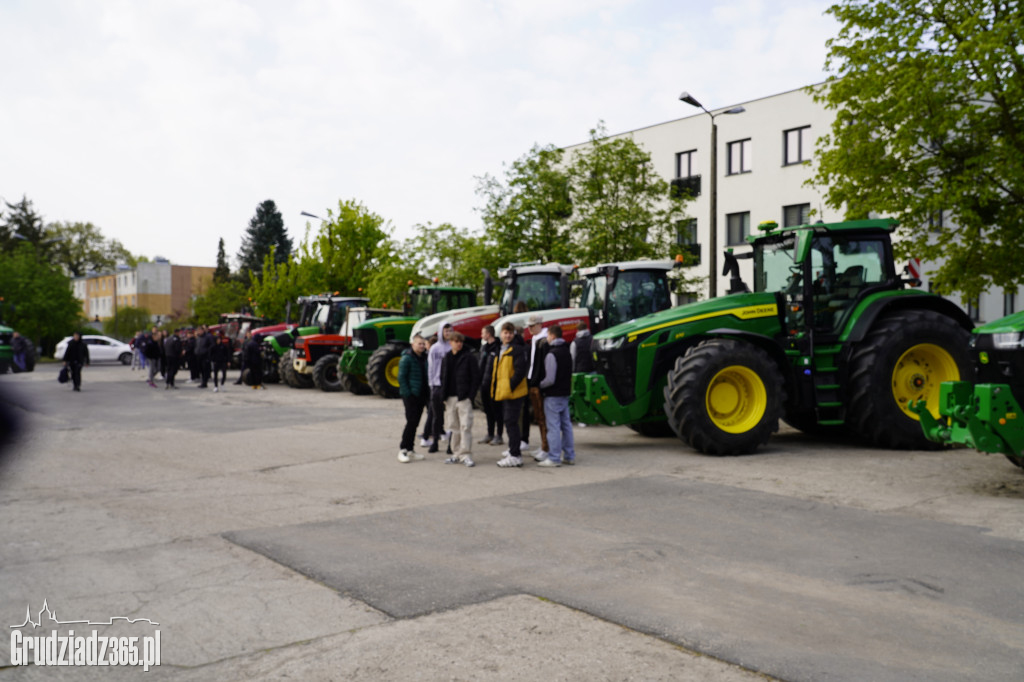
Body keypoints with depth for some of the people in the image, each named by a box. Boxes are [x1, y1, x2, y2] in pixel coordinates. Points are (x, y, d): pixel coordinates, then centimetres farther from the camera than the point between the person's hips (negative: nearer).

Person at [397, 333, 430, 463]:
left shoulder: (424, 358, 12)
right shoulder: (407, 358, -10)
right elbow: (401, 378, -12)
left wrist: (427, 393, 8)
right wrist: (407, 394, -16)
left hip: (421, 396, 7)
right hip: (410, 395, -7)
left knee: (415, 423, 10)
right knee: (411, 422, -10)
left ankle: (409, 449, 17)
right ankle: (403, 449, -1)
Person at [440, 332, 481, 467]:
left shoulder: (469, 358, -2)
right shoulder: (446, 359, 14)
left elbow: (476, 377, -4)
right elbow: (443, 378, 18)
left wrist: (471, 395, -12)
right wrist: (443, 396, 8)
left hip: (464, 398, -5)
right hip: (450, 398, 5)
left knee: (465, 426, -10)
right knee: (453, 427, 9)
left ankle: (466, 455, -8)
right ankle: (456, 454, 17)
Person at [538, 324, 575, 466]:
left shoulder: (552, 354, -17)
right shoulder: (567, 352, 12)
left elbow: (550, 379, -20)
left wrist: (539, 386, -5)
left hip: (553, 395, -9)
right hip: (565, 393, 9)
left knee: (553, 426, -4)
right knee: (566, 424, 13)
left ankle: (554, 458, -2)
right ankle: (569, 456, 18)